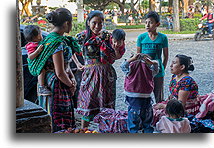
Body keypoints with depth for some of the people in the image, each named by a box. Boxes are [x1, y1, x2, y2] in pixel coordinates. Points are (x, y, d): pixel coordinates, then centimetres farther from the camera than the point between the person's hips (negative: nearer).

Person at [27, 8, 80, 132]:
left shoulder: (57, 38, 9)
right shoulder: (56, 42, -21)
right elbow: (60, 73, -22)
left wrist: (72, 78, 2)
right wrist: (71, 85, -6)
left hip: (63, 86, 10)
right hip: (58, 86, -10)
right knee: (61, 126, 0)